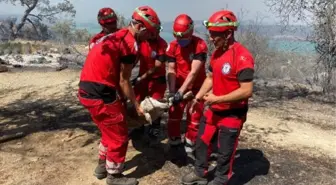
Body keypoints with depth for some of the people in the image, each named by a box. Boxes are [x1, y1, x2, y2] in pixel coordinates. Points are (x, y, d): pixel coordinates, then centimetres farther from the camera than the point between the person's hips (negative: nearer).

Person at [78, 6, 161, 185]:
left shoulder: (117, 36, 16)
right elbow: (123, 81, -9)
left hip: (87, 90, 10)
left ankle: (102, 166, 41)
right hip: (100, 93, -10)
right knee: (119, 137, 8)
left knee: (110, 132, 26)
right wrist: (137, 106, 2)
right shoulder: (130, 43, -13)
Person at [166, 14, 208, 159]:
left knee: (194, 120, 5)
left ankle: (189, 148, 22)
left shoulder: (200, 46, -21)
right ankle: (175, 145, 24)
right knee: (174, 117, 7)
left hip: (196, 88, -3)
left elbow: (194, 72, -26)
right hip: (179, 87, 3)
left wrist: (180, 92, -29)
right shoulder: (173, 46, -8)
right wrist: (172, 91, -18)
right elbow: (171, 70, -8)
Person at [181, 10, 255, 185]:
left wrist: (217, 99, -22)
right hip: (214, 110, 8)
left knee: (225, 152, 10)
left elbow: (246, 91, -27)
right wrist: (198, 97, 6)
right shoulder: (217, 53, 3)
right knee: (202, 141, 20)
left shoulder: (242, 57, -24)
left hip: (232, 114, -8)